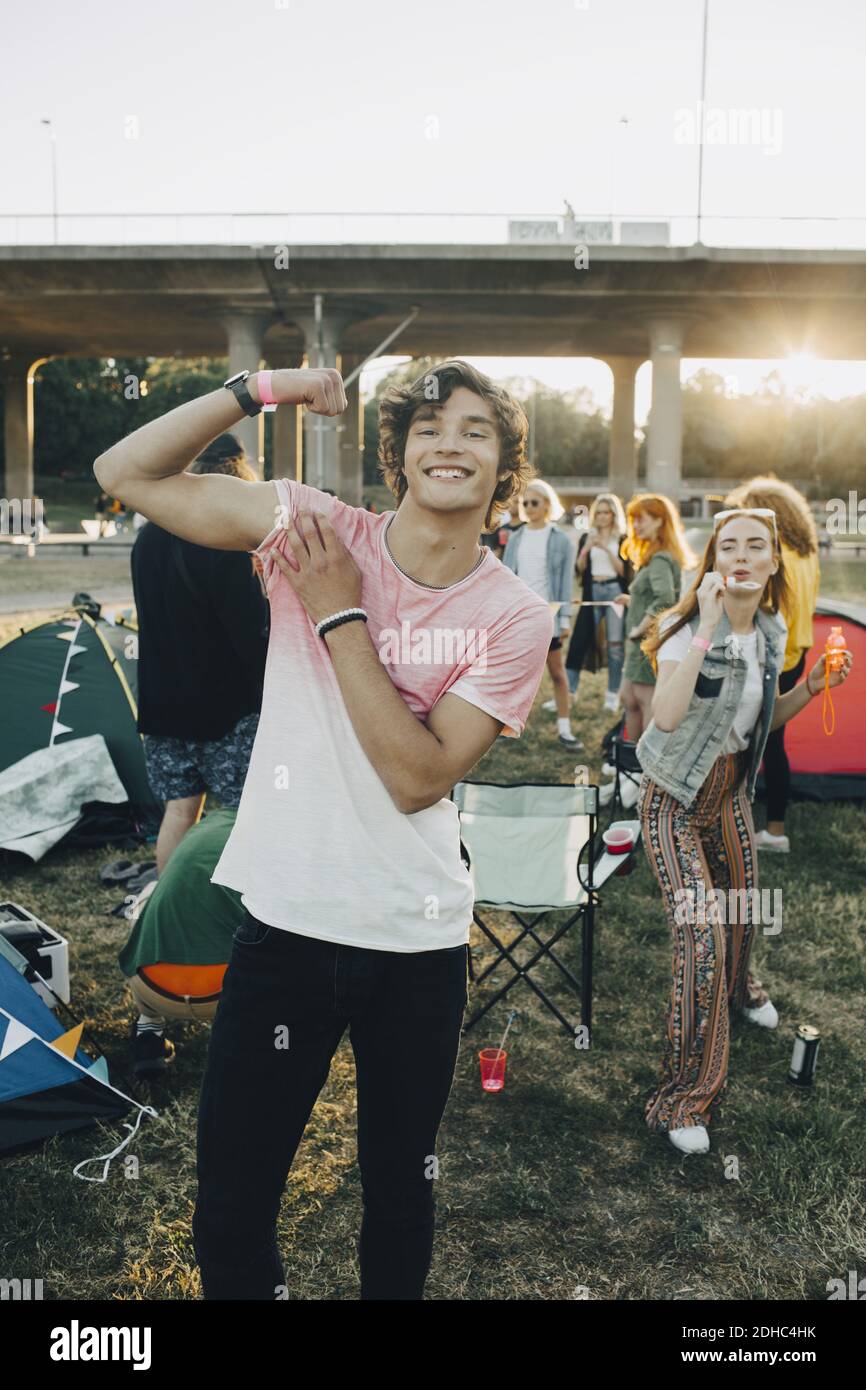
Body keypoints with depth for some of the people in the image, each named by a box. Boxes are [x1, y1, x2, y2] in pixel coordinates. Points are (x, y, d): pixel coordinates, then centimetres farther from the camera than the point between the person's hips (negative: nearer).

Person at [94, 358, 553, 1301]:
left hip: (419, 941, 1)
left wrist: (338, 613, -17)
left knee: (399, 1190, 20)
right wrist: (258, 389, -16)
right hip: (285, 918, 0)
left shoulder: (515, 617, -5)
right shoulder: (318, 526, -4)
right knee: (230, 1204, 10)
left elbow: (417, 779, -16)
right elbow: (126, 472, -6)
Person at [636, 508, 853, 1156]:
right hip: (676, 798, -7)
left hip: (731, 789, 7)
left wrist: (810, 689, -4)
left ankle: (739, 986, 60)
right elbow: (667, 715, -38)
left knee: (743, 908, 23)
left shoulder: (772, 634, 0)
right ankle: (685, 1095, 1)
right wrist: (707, 626, -39)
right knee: (702, 938, -14)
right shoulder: (688, 628, -22)